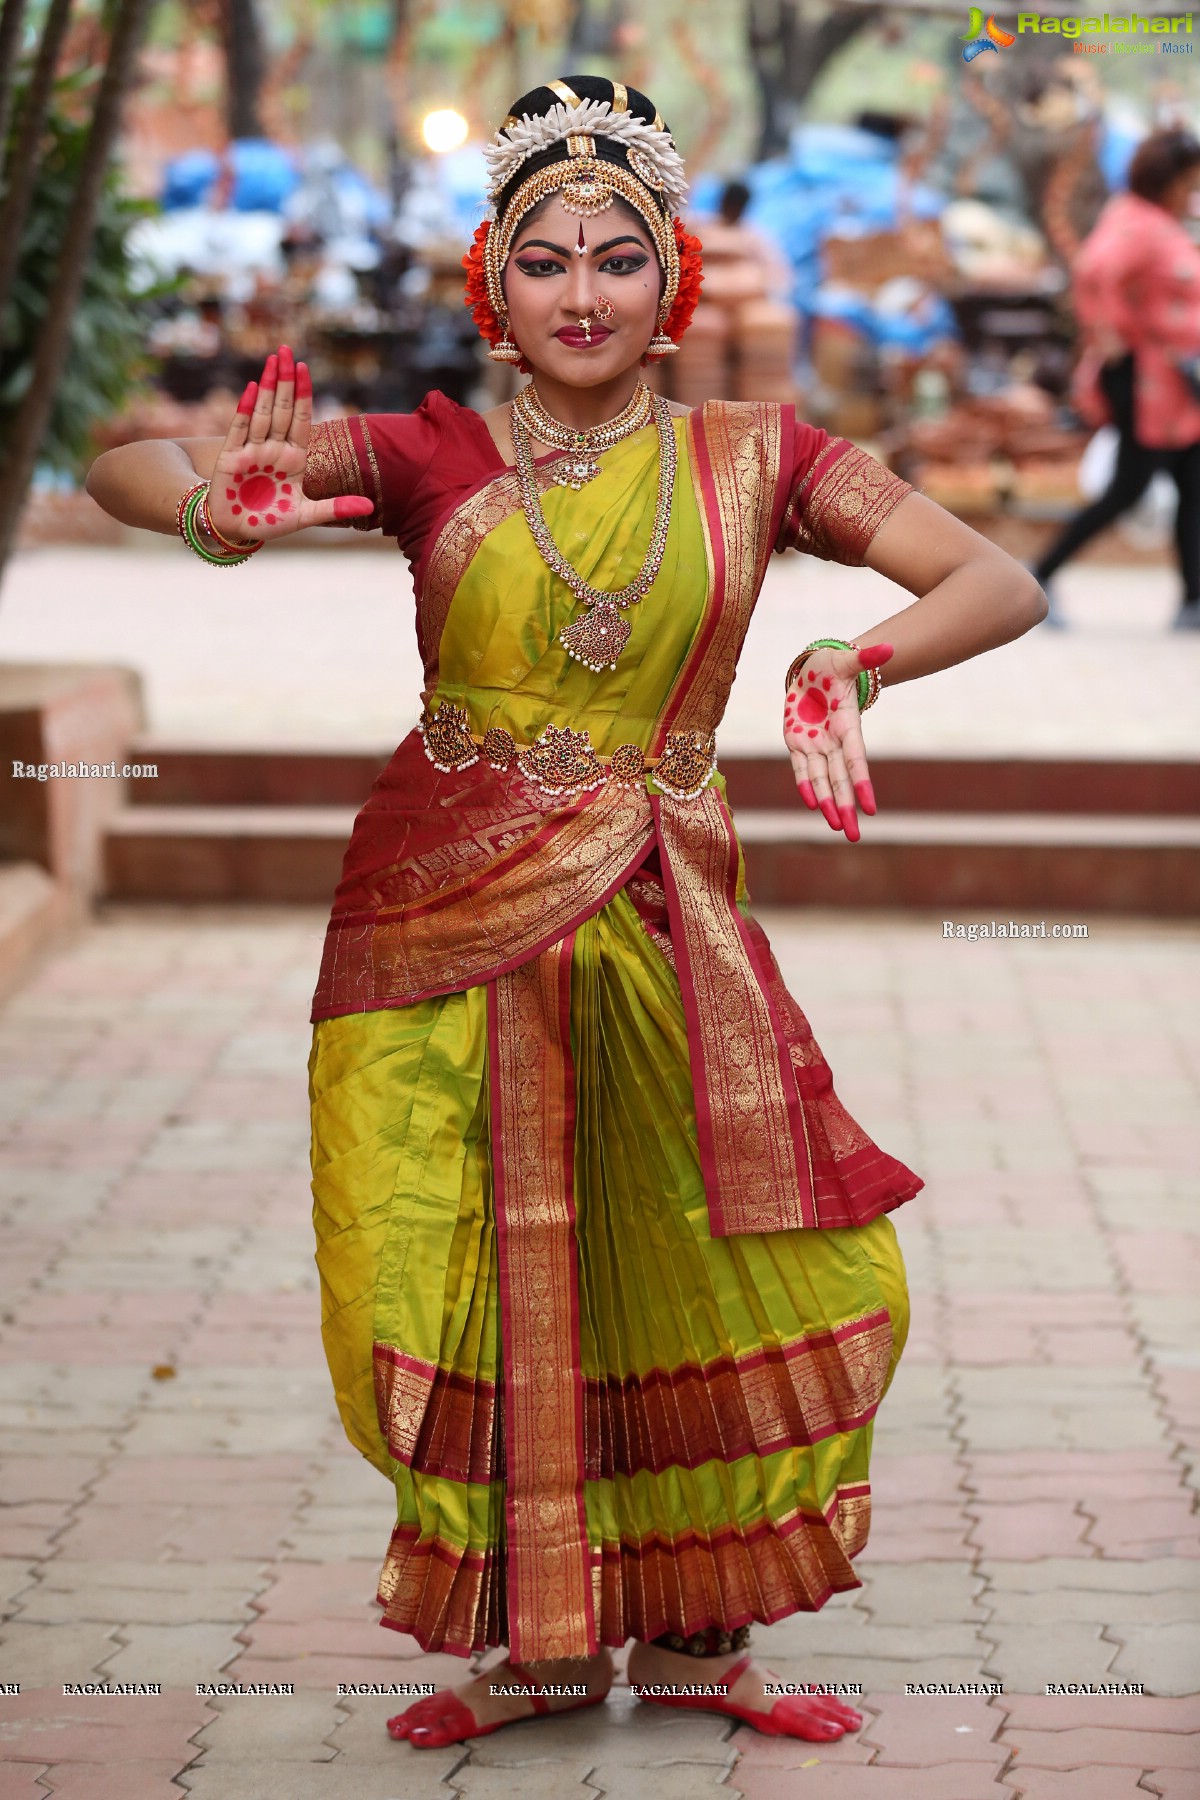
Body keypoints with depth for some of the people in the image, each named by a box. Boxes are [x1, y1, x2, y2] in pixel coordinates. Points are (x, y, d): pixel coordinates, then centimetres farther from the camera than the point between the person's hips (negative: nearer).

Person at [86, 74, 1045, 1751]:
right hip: (445, 917, -1)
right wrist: (218, 512, -31)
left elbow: (1000, 582, -2)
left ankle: (692, 1630, 17)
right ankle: (539, 1634, 17)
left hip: (662, 919, 1)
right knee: (462, 1285, -3)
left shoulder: (750, 455, 4)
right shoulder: (431, 458, 1)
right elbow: (129, 461, -7)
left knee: (785, 1275, -2)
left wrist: (850, 664, -22)